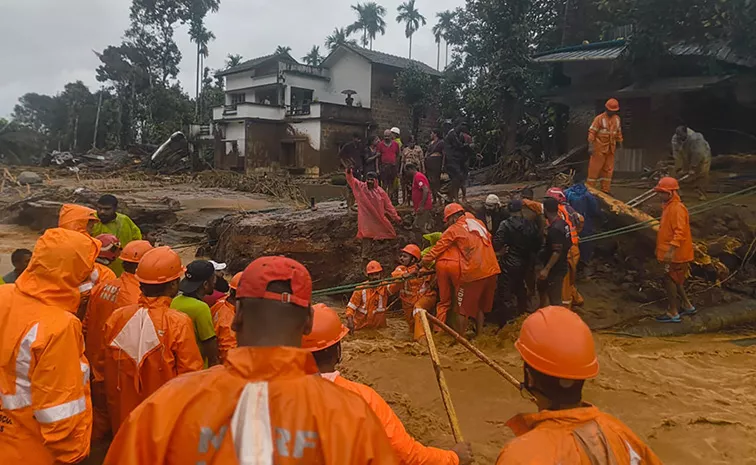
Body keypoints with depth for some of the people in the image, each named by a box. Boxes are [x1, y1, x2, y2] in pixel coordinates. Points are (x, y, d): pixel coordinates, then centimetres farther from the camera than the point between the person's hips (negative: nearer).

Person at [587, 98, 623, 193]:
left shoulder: (617, 119, 10)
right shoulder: (599, 118, -9)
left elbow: (618, 132, 20)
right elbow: (592, 132, -13)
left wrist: (620, 142, 19)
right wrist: (590, 145, -18)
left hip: (610, 149, 6)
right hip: (599, 148, -6)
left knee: (608, 169, 9)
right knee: (595, 168, -4)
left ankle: (605, 190, 15)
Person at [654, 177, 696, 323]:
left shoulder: (677, 208, -19)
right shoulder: (669, 207, 13)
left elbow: (680, 232, -27)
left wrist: (671, 250, -34)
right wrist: (668, 251, 26)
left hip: (676, 254, -10)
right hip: (671, 253, 10)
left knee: (669, 280, -3)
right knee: (675, 280, 18)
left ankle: (673, 313, 5)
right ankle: (688, 306, 31)